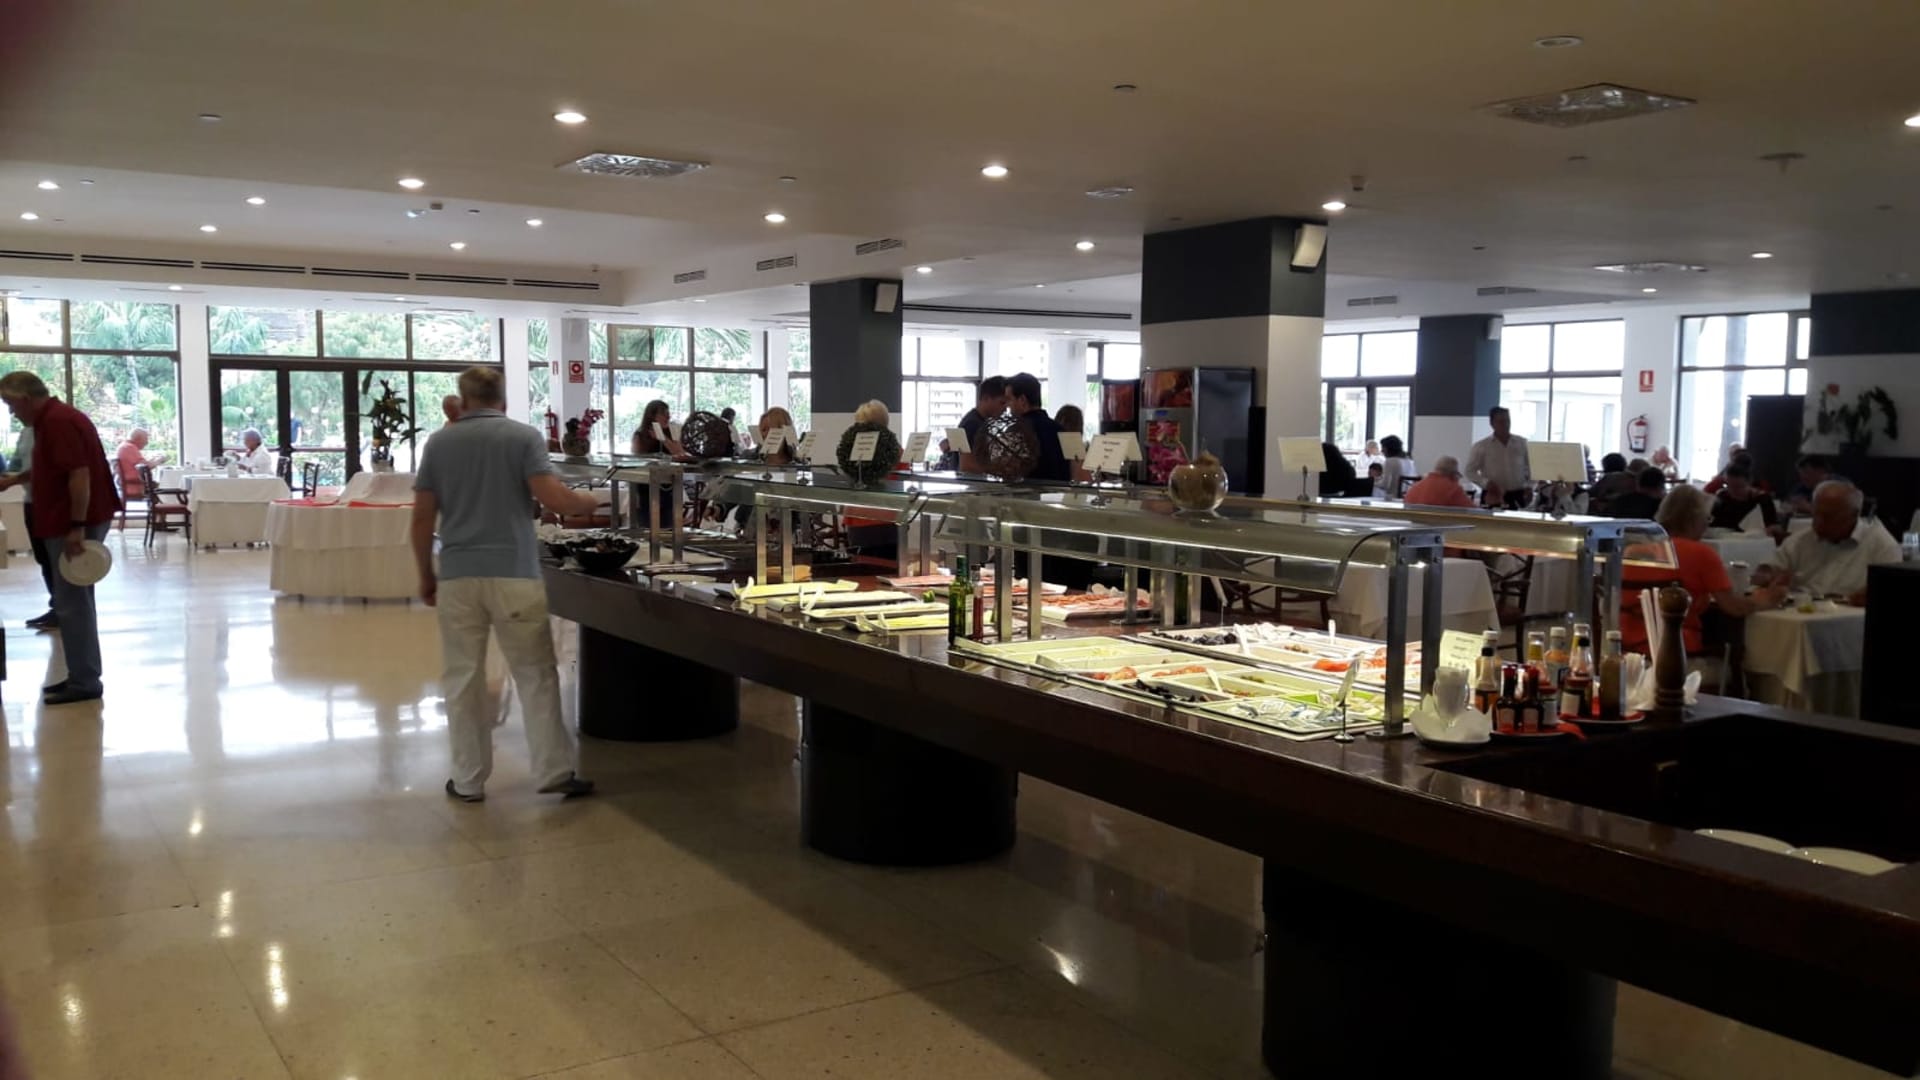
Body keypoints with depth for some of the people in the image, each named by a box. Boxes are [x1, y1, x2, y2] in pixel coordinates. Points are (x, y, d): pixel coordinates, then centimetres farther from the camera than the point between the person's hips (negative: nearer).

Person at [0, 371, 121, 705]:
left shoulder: (58, 421, -17)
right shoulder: (54, 419, 16)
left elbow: (80, 474, -25)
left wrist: (77, 528, -27)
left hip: (74, 525, -11)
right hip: (67, 523, 11)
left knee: (72, 605, -7)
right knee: (74, 603, 13)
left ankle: (84, 683, -3)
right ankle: (82, 676, 19)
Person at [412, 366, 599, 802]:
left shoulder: (439, 442, 7)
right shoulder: (524, 436, -1)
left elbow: (422, 516, 6)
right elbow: (553, 497, -12)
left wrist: (426, 575, 15)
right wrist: (588, 501, 9)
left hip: (458, 575, 2)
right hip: (514, 573, -2)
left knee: (463, 679, 8)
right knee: (535, 675, 5)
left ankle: (468, 779, 13)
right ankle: (553, 771, 5)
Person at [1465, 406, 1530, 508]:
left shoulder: (1521, 443, 10)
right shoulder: (1481, 446, -1)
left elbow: (1527, 467, 19)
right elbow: (1470, 471, 0)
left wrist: (1529, 485, 5)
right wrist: (1485, 482, -16)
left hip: (1517, 496, 3)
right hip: (1493, 496, -3)